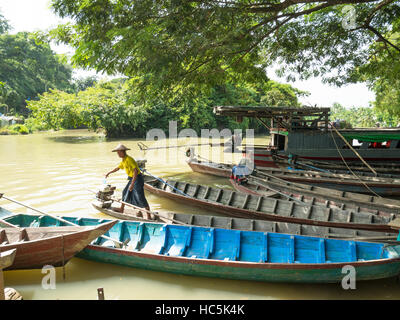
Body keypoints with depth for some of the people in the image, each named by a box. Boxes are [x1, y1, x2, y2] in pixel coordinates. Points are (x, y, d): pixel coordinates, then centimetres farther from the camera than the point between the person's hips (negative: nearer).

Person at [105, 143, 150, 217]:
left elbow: (135, 171, -29)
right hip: (132, 179, 10)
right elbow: (118, 168, 30)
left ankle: (148, 215, -4)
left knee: (140, 197, -9)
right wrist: (109, 173, 38)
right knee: (125, 192, 20)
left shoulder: (129, 159, -21)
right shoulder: (123, 161, 10)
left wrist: (132, 184, -32)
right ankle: (121, 209, 38)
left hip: (137, 179, -10)